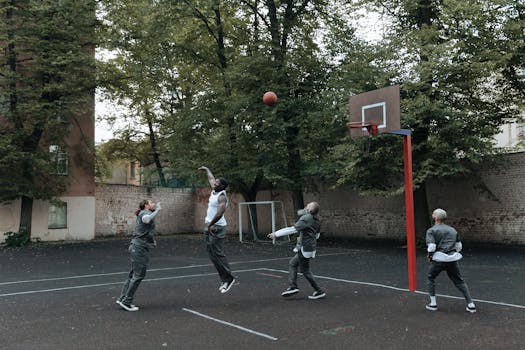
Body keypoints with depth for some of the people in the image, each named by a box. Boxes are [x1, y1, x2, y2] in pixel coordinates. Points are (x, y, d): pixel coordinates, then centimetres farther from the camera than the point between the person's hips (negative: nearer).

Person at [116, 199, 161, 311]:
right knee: (139, 275, -5)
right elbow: (146, 220, -36)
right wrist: (157, 210, -29)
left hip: (136, 247, 10)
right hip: (140, 247, -10)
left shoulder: (143, 214, 21)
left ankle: (122, 298, 18)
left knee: (133, 274, 14)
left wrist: (152, 240, 15)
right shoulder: (145, 212, -10)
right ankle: (126, 301, -1)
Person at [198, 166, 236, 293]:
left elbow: (220, 212, -31)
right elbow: (211, 178, 30)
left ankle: (228, 278, -1)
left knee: (217, 253, -10)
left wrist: (211, 225, -30)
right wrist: (206, 169, 43)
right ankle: (224, 278, 12)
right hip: (209, 227, 10)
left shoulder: (222, 197, -16)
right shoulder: (214, 191, 11)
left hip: (217, 227, -10)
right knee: (211, 253, 8)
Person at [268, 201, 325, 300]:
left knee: (305, 271, 4)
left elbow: (293, 229, -26)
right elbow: (316, 235, 19)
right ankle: (292, 287, 14)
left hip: (305, 248, -9)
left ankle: (319, 292, 11)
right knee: (292, 263, 18)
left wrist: (276, 234, -23)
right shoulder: (316, 221, 7)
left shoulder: (305, 219, -19)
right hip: (311, 246, 9)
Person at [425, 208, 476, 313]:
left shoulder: (431, 230, -1)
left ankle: (433, 304, 15)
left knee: (430, 278, 17)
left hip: (439, 258, -4)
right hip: (453, 259, 4)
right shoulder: (452, 230, 16)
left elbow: (431, 246, -13)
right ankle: (471, 305, 10)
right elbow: (459, 246, 16)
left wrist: (429, 256, 3)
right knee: (459, 281, 14)